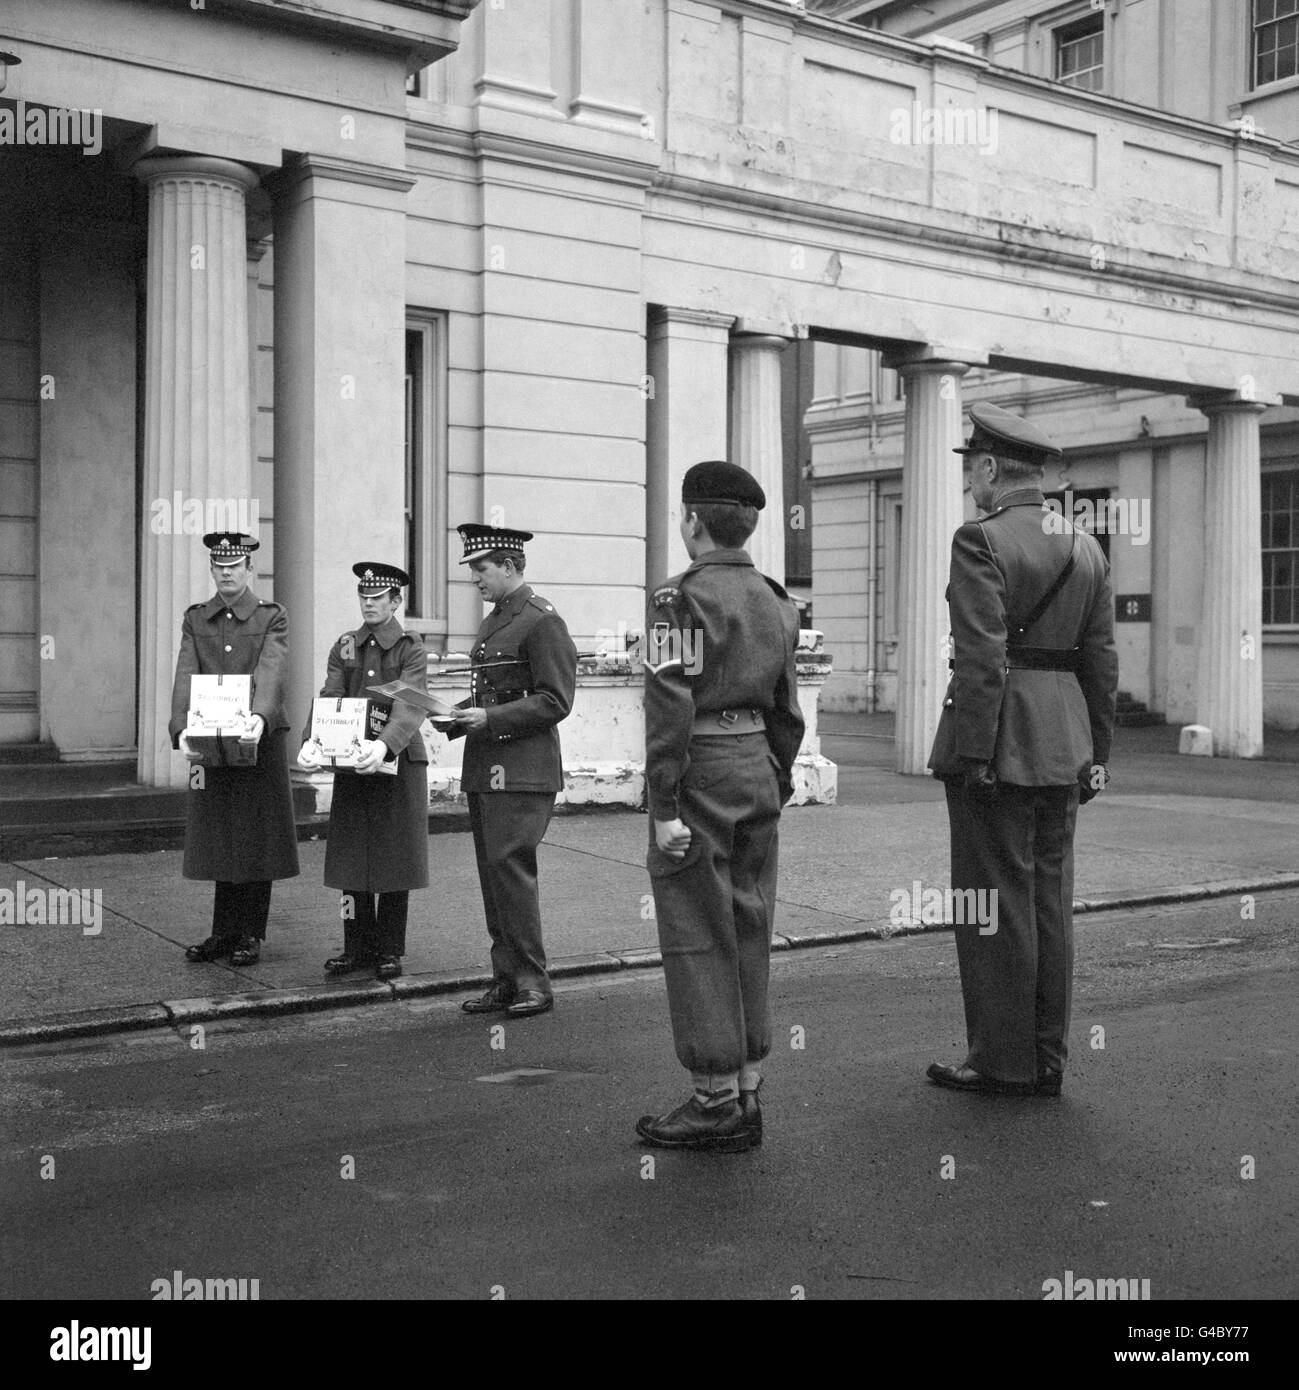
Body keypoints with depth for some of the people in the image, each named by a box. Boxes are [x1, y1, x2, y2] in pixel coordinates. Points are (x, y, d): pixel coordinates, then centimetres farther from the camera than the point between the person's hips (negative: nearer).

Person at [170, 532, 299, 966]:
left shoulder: (272, 617, 0)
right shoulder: (195, 619, 9)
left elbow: (270, 674, -16)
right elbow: (185, 676, -4)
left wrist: (260, 717, -35)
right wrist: (181, 728, -20)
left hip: (259, 741, -3)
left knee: (258, 841, 3)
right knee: (220, 842, 8)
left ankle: (250, 936, 13)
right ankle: (224, 933, 18)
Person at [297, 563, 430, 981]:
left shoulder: (411, 649, -4)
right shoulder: (344, 648, 9)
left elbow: (409, 706, -19)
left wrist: (384, 744, -38)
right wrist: (311, 741, -23)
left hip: (398, 763, -4)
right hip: (351, 764, 4)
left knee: (394, 861, 2)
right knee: (349, 858, 6)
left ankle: (390, 950, 14)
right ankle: (358, 946, 18)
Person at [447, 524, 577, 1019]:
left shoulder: (542, 621, -9)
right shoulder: (492, 622, 19)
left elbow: (554, 701, -14)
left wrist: (490, 718, -19)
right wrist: (454, 717, 8)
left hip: (522, 771, -9)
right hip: (483, 769, 9)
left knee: (510, 865, -10)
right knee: (492, 872, 9)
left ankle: (533, 981, -1)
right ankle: (506, 979, 16)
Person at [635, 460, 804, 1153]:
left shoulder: (680, 597, -12)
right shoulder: (774, 601, 11)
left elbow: (670, 707, -19)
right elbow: (786, 711, 13)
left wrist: (665, 806, -17)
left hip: (701, 772, -7)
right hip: (757, 767, 8)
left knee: (698, 939, -1)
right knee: (748, 933, 12)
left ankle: (716, 1101, 5)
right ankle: (746, 1093, 19)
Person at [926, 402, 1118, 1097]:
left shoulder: (981, 541, -12)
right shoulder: (1086, 547, 11)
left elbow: (984, 660, -18)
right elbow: (1102, 661, 11)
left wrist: (972, 757, -16)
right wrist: (1095, 752, 16)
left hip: (999, 747, -7)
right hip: (1063, 746, 8)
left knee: (995, 903, 1)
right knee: (1050, 900, 12)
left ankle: (1004, 1061, 8)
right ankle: (1046, 1061, 19)